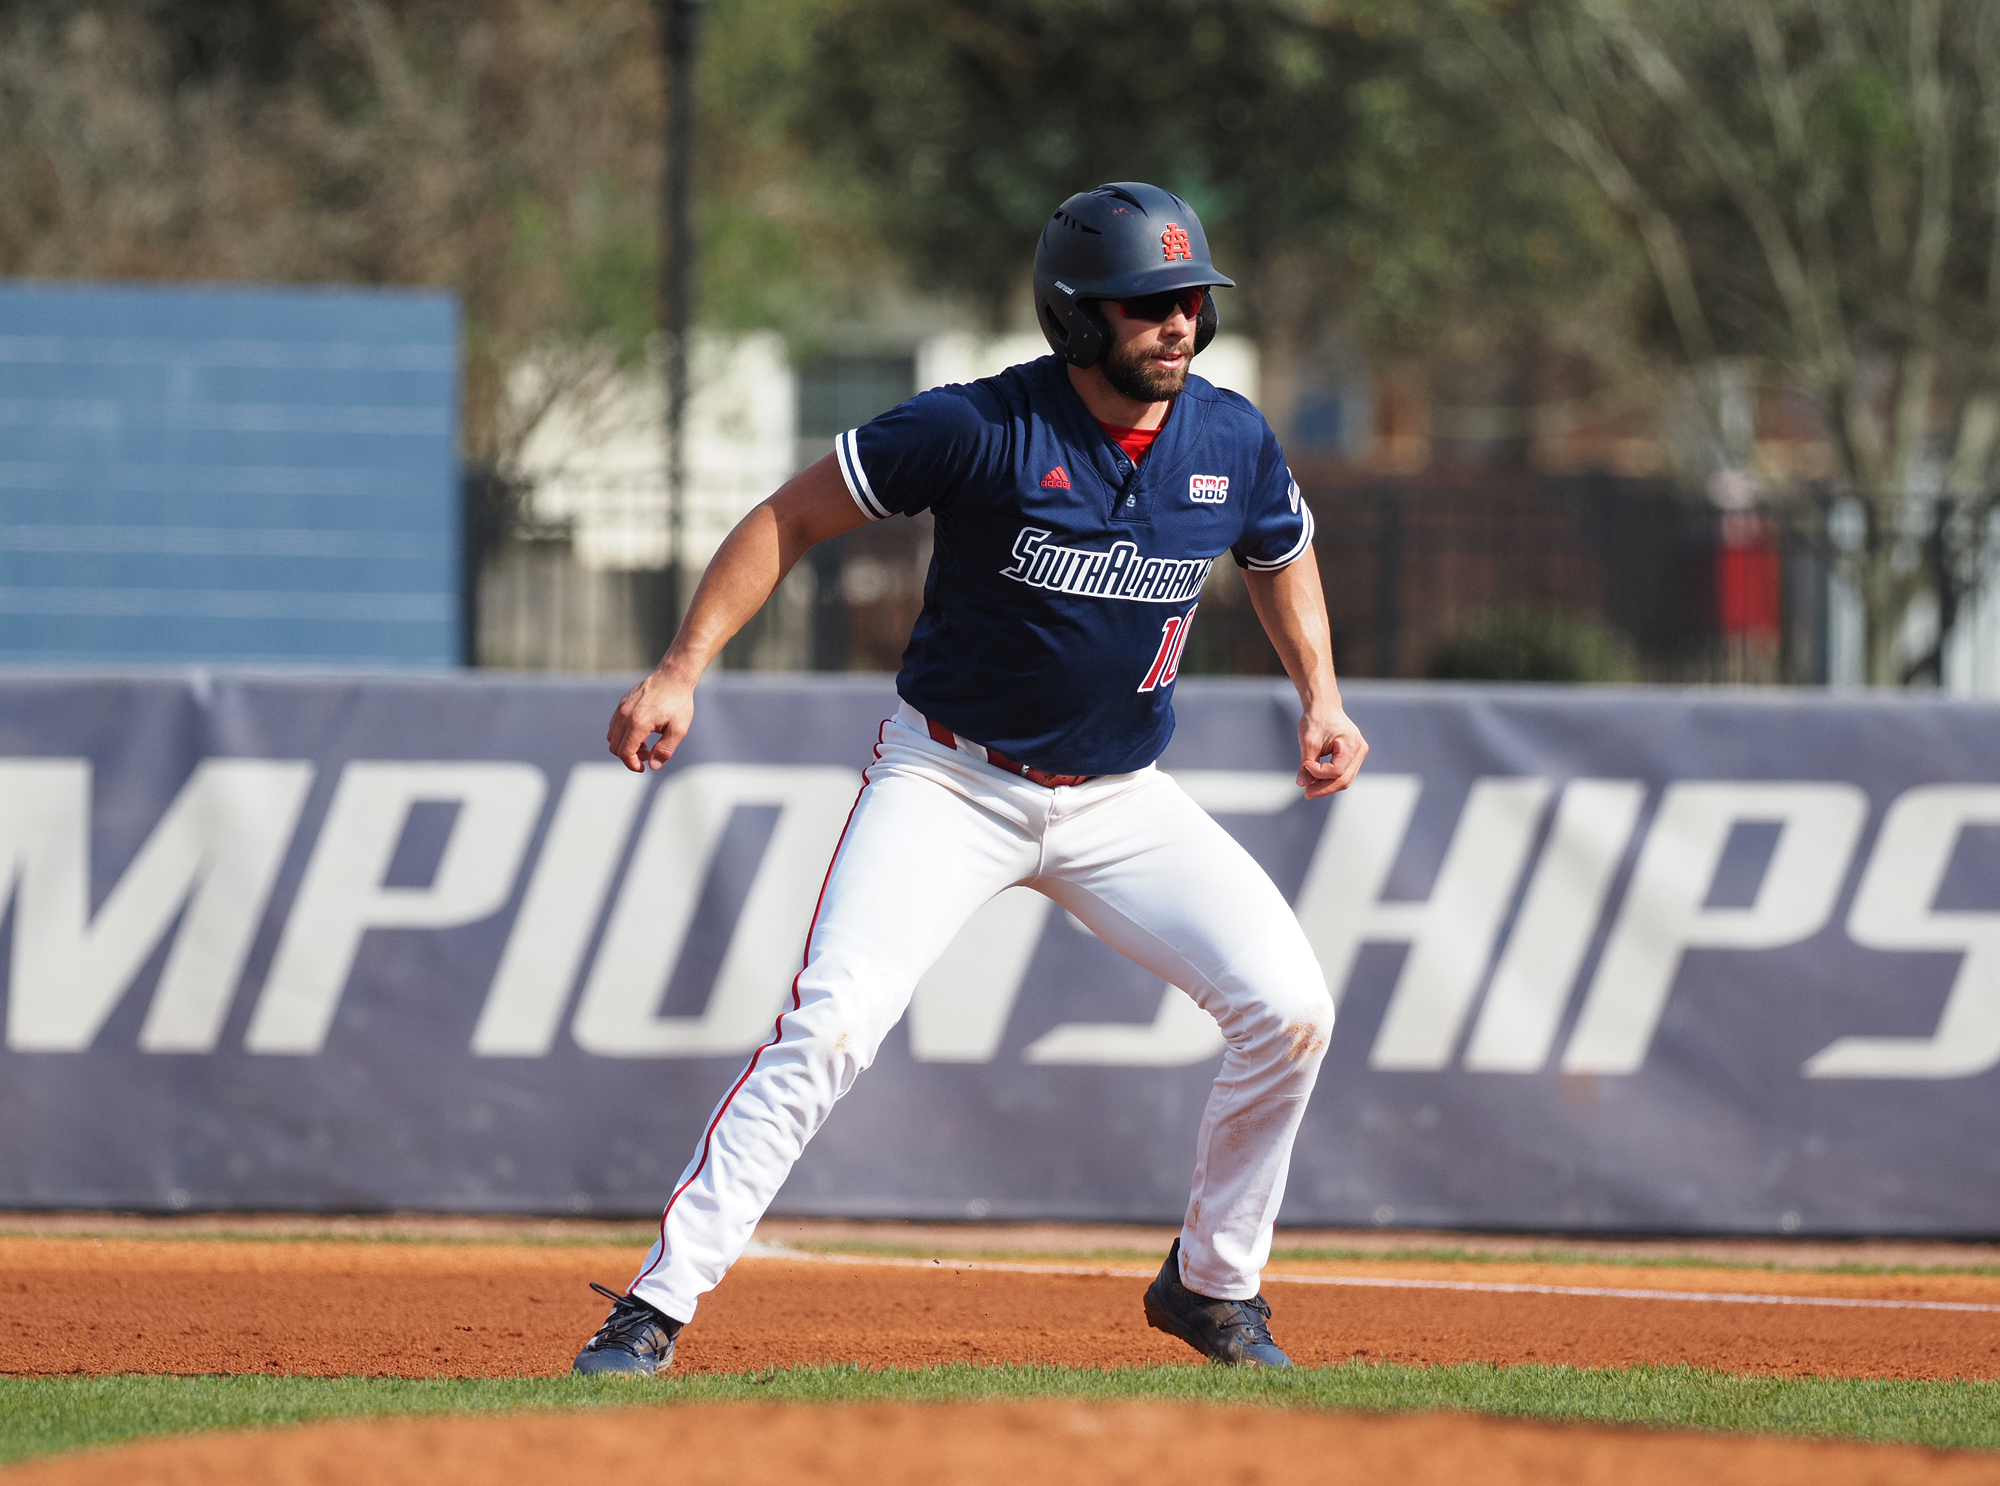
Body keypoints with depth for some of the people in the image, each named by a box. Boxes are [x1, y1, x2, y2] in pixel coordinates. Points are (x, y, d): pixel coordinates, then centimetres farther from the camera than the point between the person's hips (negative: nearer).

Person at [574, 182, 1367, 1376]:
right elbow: (792, 519, -13)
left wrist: (1322, 698, 5)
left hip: (1120, 801, 4)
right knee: (831, 1028, -21)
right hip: (952, 784, -4)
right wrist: (682, 673, -20)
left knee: (1290, 1008, -9)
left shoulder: (1234, 445, -6)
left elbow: (1282, 553, 18)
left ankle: (1216, 1285, 12)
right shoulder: (981, 429, -20)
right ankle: (659, 1303, -17)